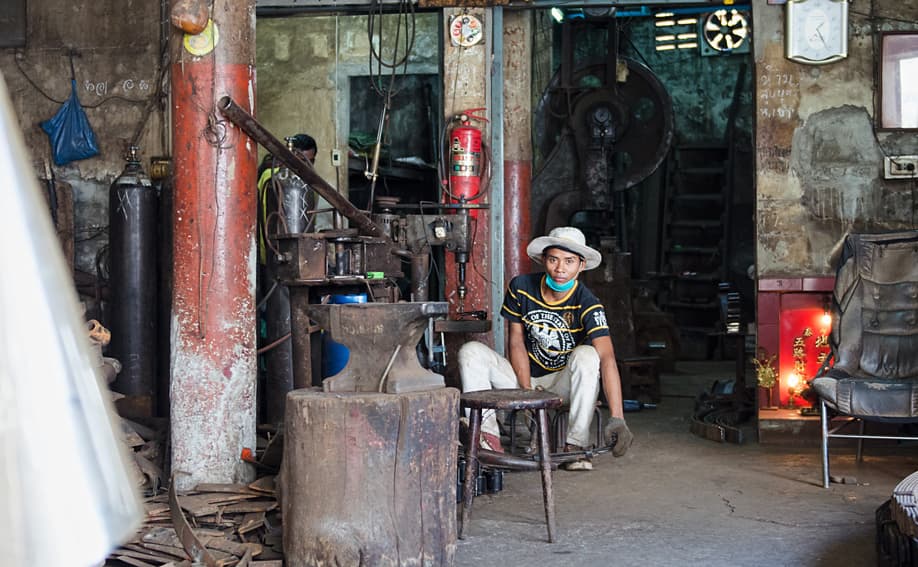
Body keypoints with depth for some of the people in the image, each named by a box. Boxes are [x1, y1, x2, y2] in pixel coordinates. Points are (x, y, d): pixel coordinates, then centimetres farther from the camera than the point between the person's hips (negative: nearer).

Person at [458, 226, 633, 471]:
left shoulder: (588, 304, -20)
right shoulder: (521, 288, -8)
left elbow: (607, 358, -32)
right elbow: (516, 342, -2)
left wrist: (617, 418, -45)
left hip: (563, 386, -3)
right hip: (526, 377, 3)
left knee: (587, 355, -33)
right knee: (471, 352, -16)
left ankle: (576, 444, -28)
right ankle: (487, 433, -23)